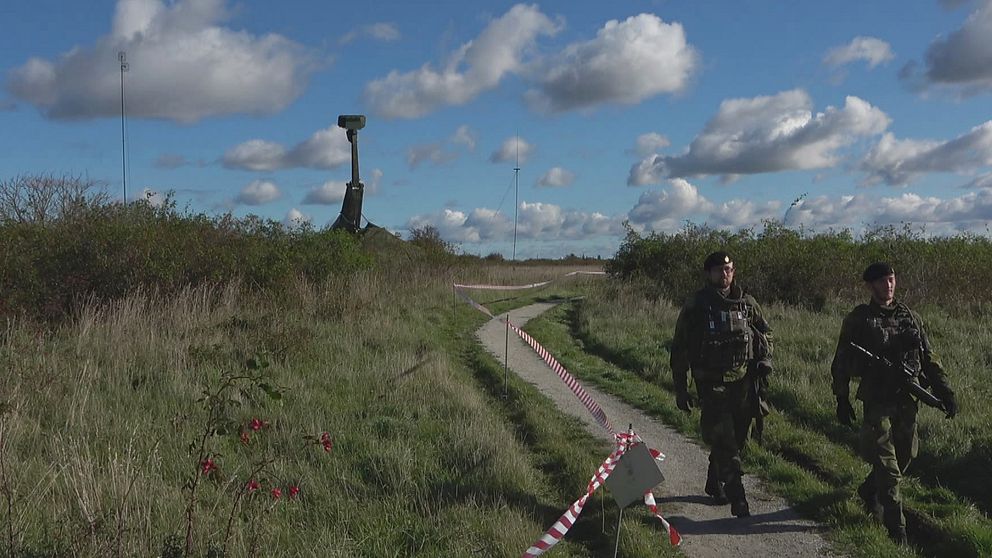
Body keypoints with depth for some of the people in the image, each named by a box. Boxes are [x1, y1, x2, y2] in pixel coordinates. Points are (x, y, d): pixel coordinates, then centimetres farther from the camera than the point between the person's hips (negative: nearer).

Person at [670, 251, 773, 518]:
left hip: (743, 382, 4)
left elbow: (765, 332, 22)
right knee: (724, 443, -12)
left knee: (737, 439, 12)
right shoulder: (696, 305, -4)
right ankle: (737, 499, -11)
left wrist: (765, 359, 2)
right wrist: (680, 389, -2)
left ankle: (715, 484, 32)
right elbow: (679, 349, 0)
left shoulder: (746, 303, 7)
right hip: (712, 383, -4)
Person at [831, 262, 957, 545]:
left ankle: (868, 492, 40)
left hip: (908, 400, 5)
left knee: (903, 457, 14)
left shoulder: (910, 317, 10)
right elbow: (841, 363, 3)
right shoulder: (858, 320, -1)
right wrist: (842, 401, 0)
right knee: (887, 467, -7)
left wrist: (944, 391, 6)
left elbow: (929, 359, 14)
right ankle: (896, 528, -1)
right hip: (876, 401, -5)